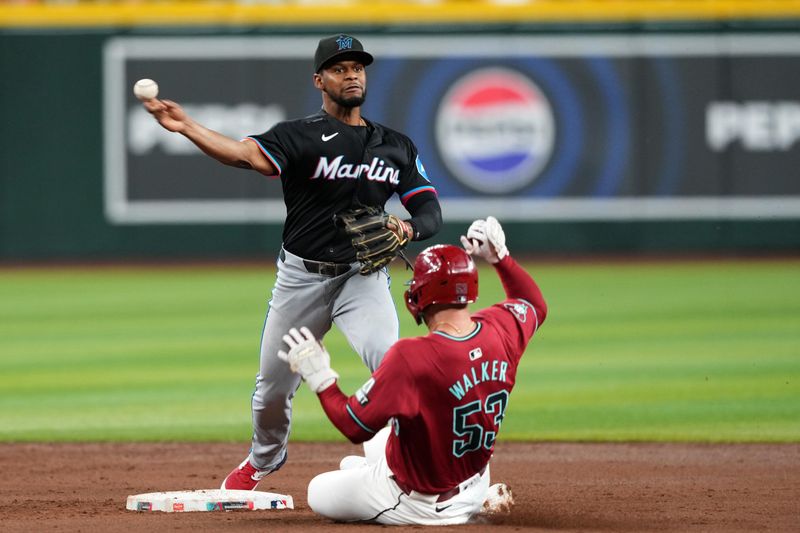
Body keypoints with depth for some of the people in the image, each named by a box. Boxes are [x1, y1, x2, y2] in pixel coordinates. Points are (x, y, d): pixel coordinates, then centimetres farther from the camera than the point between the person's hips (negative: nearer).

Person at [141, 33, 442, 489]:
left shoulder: (397, 147, 6)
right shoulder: (299, 137, -6)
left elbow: (431, 211, 7)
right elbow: (246, 153, -25)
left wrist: (408, 227, -18)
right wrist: (186, 127, -42)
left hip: (362, 276, 0)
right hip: (301, 276, 0)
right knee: (274, 382, 12)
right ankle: (265, 457, 41)